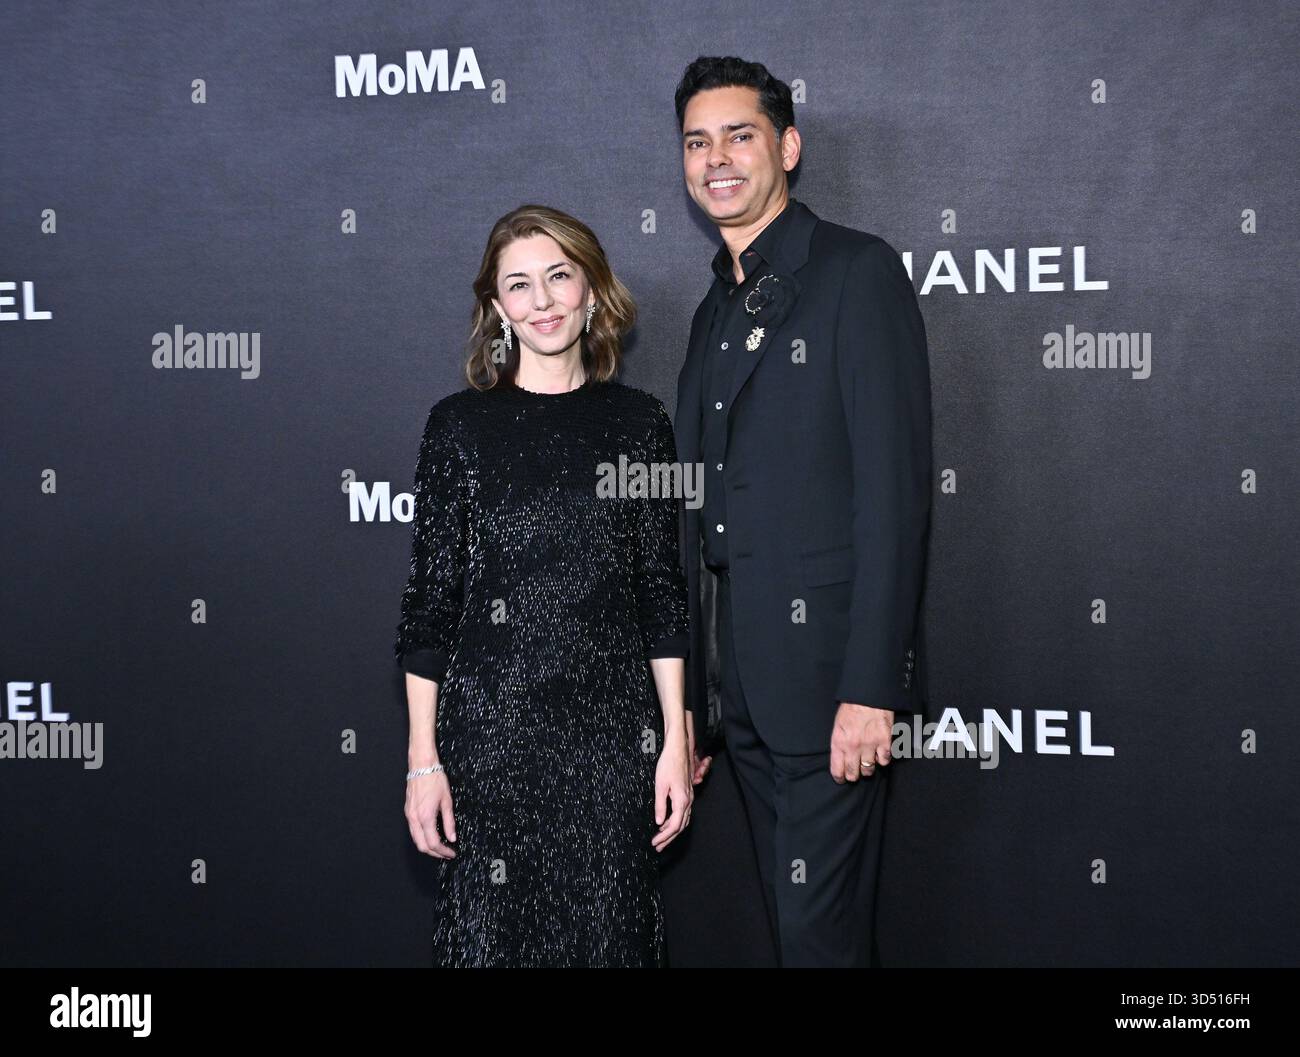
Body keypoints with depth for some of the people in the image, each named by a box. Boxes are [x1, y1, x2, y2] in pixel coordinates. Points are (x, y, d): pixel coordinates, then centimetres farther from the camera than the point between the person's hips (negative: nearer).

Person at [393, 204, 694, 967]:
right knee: (492, 930, 3)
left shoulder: (639, 423, 6)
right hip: (490, 730, -1)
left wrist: (676, 741, 2)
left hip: (614, 732, 1)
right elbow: (430, 597, 1)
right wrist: (424, 758, -3)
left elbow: (663, 593, 7)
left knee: (614, 930, 4)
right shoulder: (461, 425, 2)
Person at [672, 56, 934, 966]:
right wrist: (693, 702, 15)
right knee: (793, 918, 13)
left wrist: (871, 687, -20)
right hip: (740, 684, 8)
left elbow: (894, 488, -14)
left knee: (822, 931, -5)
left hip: (827, 673, -7)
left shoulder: (859, 272, -6)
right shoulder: (716, 309, 18)